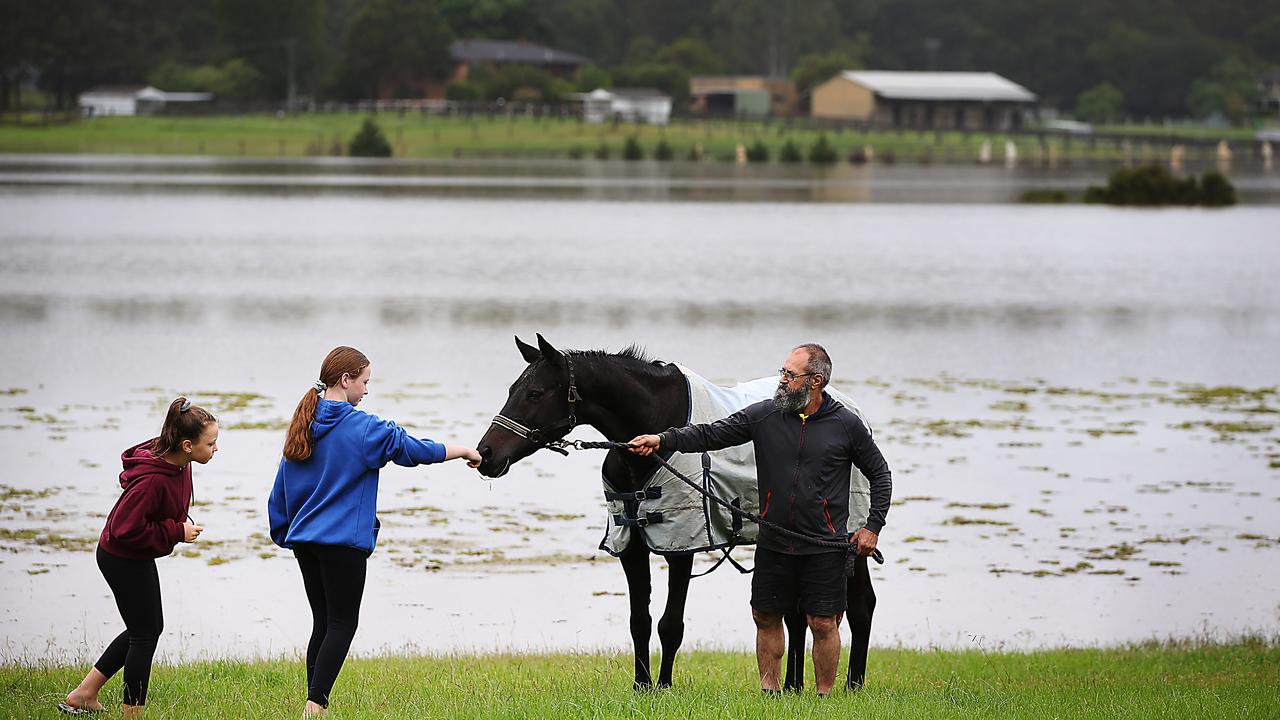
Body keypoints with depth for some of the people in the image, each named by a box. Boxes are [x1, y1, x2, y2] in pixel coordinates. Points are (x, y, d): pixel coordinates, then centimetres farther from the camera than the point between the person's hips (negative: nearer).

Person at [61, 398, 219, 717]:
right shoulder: (152, 480, -34)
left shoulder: (177, 464, -5)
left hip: (136, 557, 10)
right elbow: (126, 528, -31)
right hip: (125, 560, -10)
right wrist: (176, 531, -24)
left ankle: (84, 694, 28)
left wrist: (180, 526, 1)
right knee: (145, 635, 1)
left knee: (148, 628, 20)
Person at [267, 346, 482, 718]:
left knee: (324, 623, 12)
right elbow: (415, 450, -5)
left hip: (304, 538, 7)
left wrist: (284, 533, 22)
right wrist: (463, 452, 8)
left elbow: (280, 491, 14)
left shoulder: (304, 425, 10)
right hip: (344, 541, -7)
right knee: (343, 624, -1)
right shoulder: (363, 428, -11)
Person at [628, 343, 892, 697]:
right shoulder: (763, 415, -1)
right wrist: (663, 439, -18)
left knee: (823, 624, -1)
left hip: (824, 546, -3)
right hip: (774, 544, 3)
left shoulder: (846, 424, -4)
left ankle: (824, 696, 11)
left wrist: (873, 527, 0)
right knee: (766, 617, 9)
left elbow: (880, 475, 6)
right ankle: (769, 691, 21)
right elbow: (710, 435, -4)